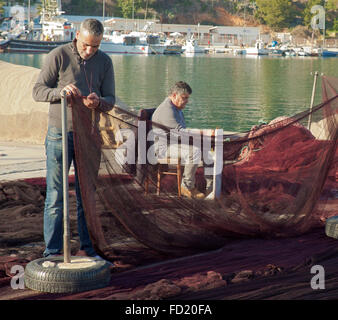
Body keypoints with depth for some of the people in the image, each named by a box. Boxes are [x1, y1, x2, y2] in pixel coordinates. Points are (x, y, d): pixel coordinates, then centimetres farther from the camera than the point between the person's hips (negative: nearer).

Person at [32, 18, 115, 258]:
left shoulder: (104, 62, 4)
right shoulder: (58, 56, -7)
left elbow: (110, 100, 3)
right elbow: (38, 91, -7)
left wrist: (98, 102, -21)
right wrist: (62, 91, -26)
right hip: (59, 134, -3)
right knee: (55, 196, -3)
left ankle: (87, 248, 16)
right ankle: (53, 252, 3)